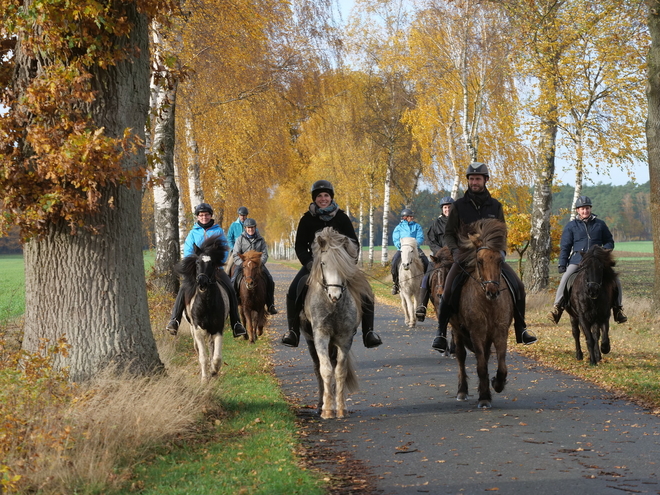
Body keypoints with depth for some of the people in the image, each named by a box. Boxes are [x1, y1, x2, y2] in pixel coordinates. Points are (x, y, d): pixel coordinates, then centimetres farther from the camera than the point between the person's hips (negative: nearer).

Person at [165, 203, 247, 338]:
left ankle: (236, 323, -14)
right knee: (183, 290, -22)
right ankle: (174, 320, -22)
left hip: (215, 267, 0)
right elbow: (188, 252, 4)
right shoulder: (193, 233, 10)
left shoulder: (218, 231, 9)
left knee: (230, 290, -19)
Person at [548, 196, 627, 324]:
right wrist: (562, 264, 0)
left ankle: (617, 309, 4)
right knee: (565, 279, -26)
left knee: (616, 280, -11)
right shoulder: (571, 226, 9)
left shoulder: (600, 224, 13)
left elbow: (610, 242, 19)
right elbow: (565, 247, 10)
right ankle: (557, 307, -22)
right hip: (577, 259, -2)